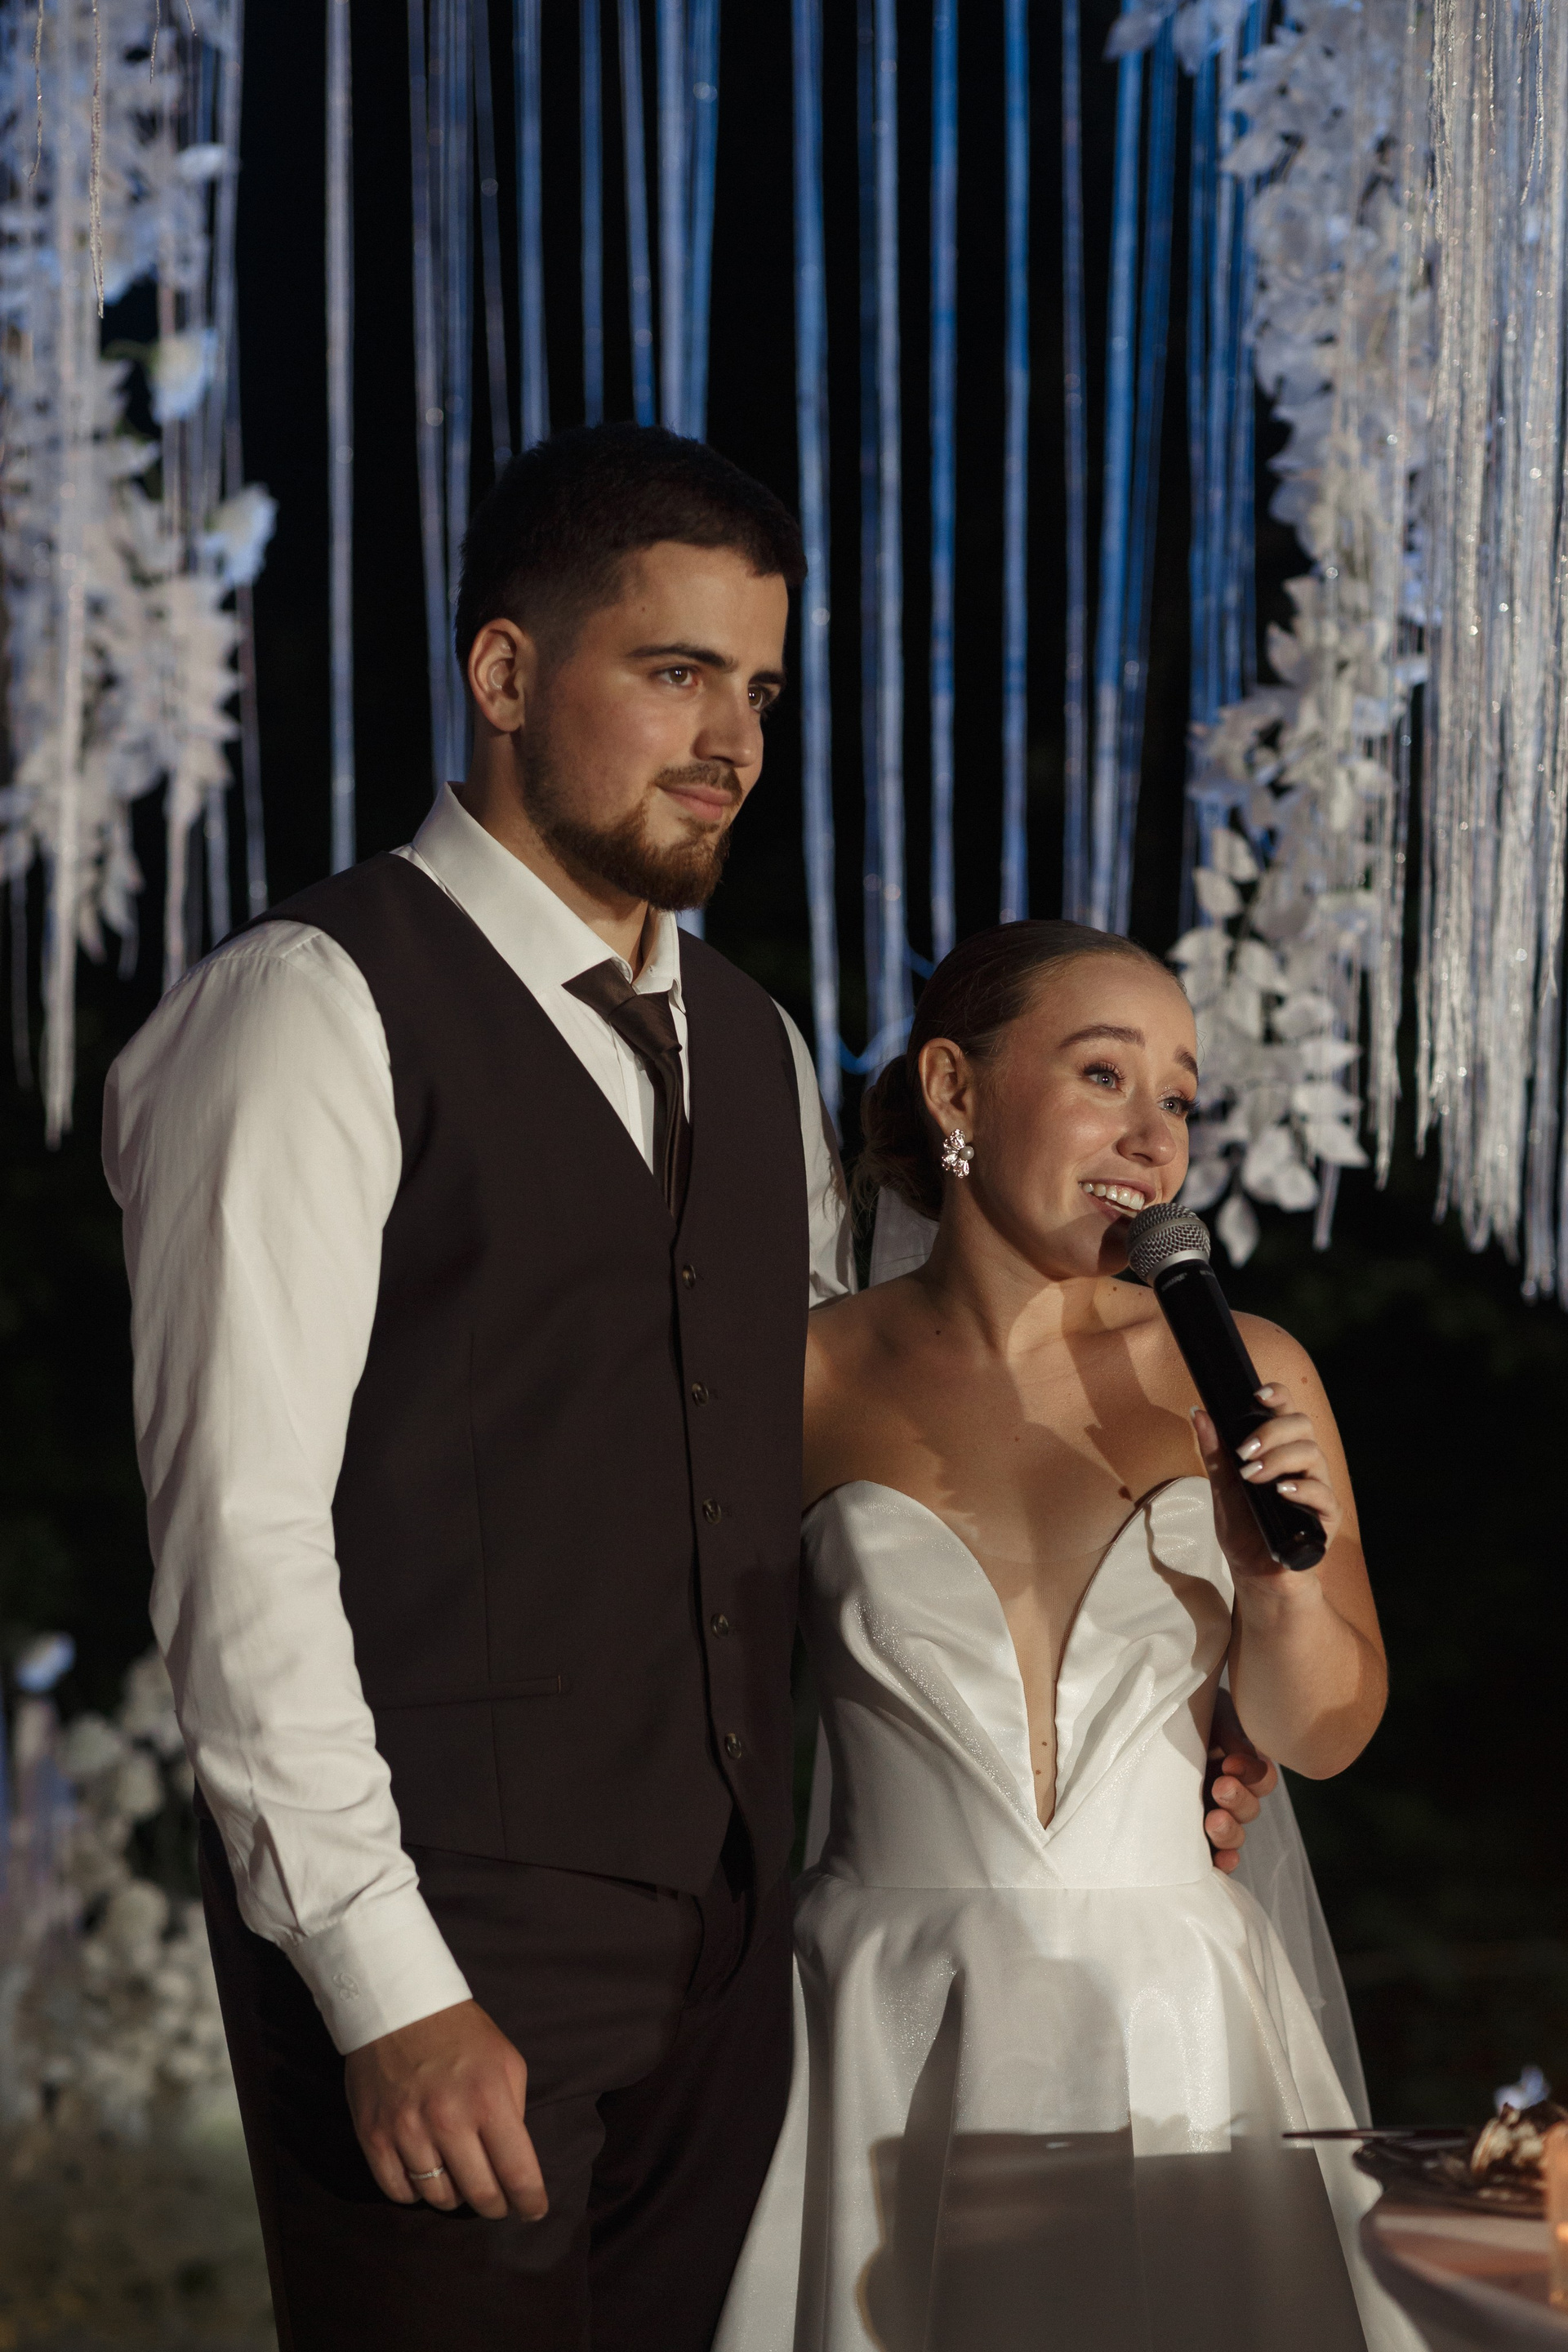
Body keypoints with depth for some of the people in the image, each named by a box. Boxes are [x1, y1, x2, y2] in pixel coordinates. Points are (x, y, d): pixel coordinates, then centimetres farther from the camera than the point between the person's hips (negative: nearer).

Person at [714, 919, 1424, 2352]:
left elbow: (1323, 1736, 7)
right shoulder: (807, 1377, -5)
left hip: (1172, 2029, 2)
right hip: (889, 2047, -2)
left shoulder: (1242, 1375, 0)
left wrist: (1281, 1580, -12)